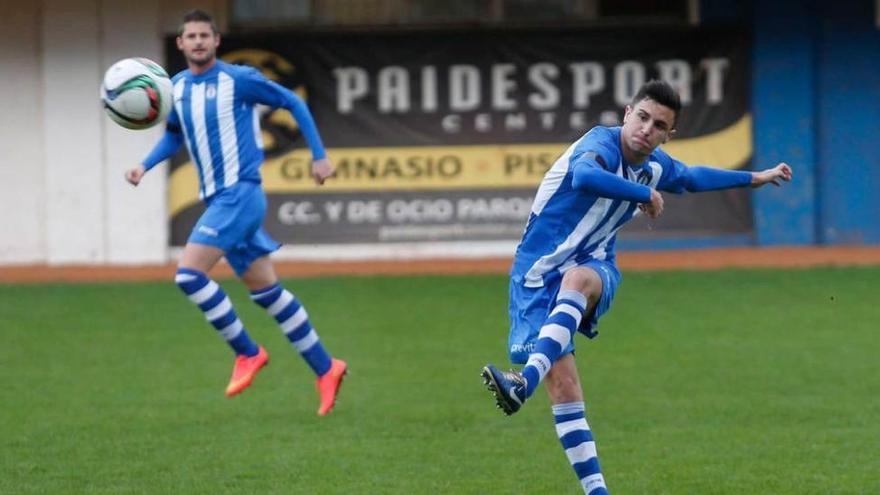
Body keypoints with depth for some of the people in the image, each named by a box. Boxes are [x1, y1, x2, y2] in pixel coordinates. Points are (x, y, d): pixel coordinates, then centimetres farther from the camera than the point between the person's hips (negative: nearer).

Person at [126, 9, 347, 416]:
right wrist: (145, 166, 9)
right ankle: (325, 369, 19)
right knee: (267, 292, 10)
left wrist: (319, 155, 0)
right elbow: (174, 136, 26)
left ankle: (247, 353, -5)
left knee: (189, 274, -18)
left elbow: (294, 104, 1)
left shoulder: (238, 79, -9)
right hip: (215, 199, 7)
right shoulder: (177, 88, 10)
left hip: (240, 194, -7)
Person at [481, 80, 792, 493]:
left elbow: (691, 178, 31)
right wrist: (645, 194, -31)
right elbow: (584, 175, -42)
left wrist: (754, 178, 40)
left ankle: (525, 382, -55)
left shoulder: (656, 166, 6)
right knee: (562, 382, -14)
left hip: (594, 266, 3)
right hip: (538, 270, -3)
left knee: (577, 280, -36)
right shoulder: (602, 143, -17)